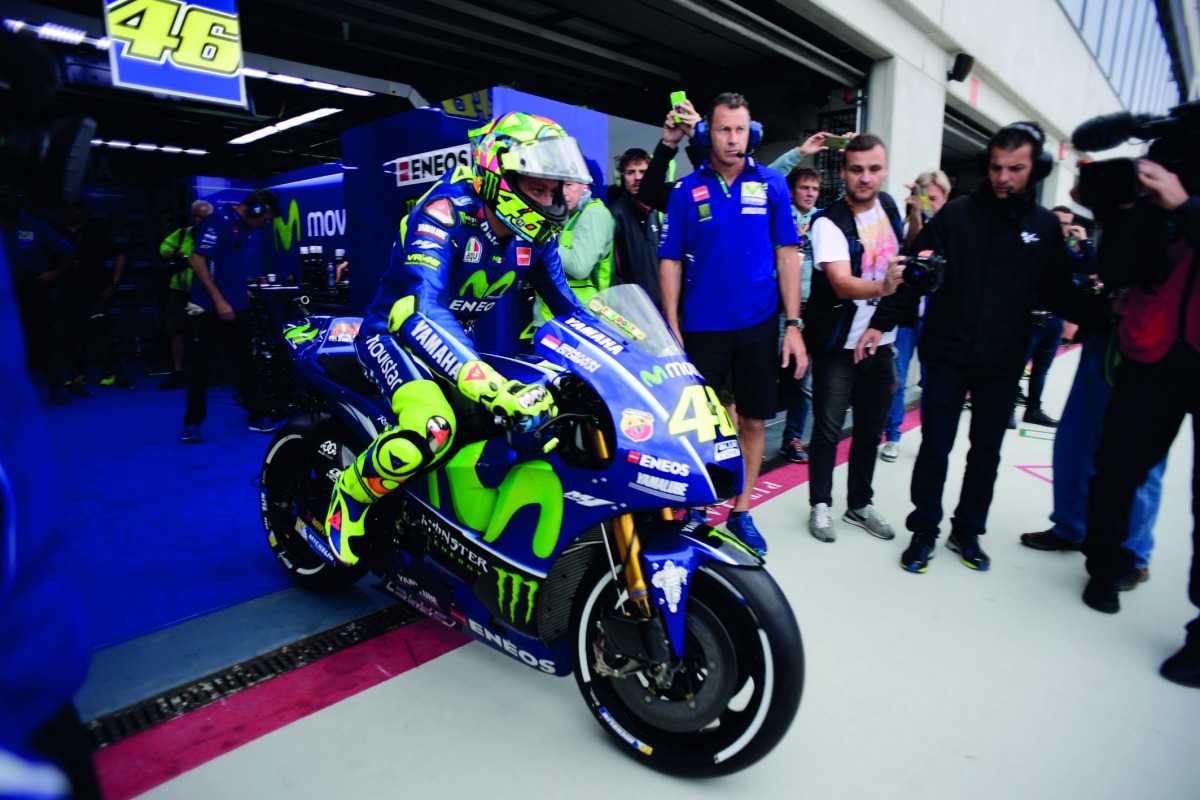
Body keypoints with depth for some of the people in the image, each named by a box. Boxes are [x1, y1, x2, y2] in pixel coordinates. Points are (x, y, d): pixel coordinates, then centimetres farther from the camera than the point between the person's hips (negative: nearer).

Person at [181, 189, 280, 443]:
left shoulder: (250, 229, 12)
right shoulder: (218, 221, -12)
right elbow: (197, 261, -17)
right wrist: (219, 301, -19)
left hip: (237, 309, 7)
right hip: (210, 308, -7)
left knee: (245, 363, 10)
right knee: (202, 366, 1)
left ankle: (258, 416, 16)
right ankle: (192, 422, 12)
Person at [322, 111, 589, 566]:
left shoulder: (534, 232, -7)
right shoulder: (444, 213, -28)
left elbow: (566, 306, 3)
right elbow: (421, 313, -43)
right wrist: (491, 386, -57)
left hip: (458, 339, 7)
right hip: (395, 334, -7)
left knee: (552, 412, -1)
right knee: (433, 429, -35)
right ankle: (350, 494, -4)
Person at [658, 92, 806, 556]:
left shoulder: (771, 185, 4)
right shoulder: (686, 191, 2)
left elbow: (787, 255, 4)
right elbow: (670, 263, 1)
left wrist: (794, 325, -3)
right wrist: (672, 332, -4)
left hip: (759, 326, 2)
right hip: (702, 329, -1)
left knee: (754, 422, 9)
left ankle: (741, 513, 25)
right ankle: (696, 509, 23)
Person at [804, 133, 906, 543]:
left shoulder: (887, 205, 5)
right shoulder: (829, 223, -15)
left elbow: (900, 264, 9)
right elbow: (842, 284, -28)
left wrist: (882, 322, -2)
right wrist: (884, 286, -47)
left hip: (880, 341, 6)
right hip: (838, 345, -6)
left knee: (871, 428, 13)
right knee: (828, 429, 1)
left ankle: (860, 504, 28)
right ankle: (821, 505, 17)